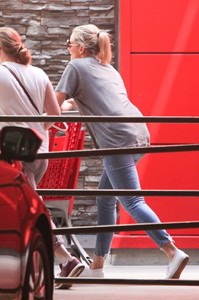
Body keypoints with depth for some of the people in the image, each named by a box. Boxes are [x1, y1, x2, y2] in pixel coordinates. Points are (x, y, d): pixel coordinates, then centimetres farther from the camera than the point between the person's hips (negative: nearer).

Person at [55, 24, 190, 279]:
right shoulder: (108, 69, 28)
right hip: (139, 134, 8)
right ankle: (97, 265, 19)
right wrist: (72, 102, 45)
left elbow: (55, 103, 4)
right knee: (105, 197, 16)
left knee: (131, 201, -9)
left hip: (118, 139, -8)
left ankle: (173, 252, -23)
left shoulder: (76, 67, 5)